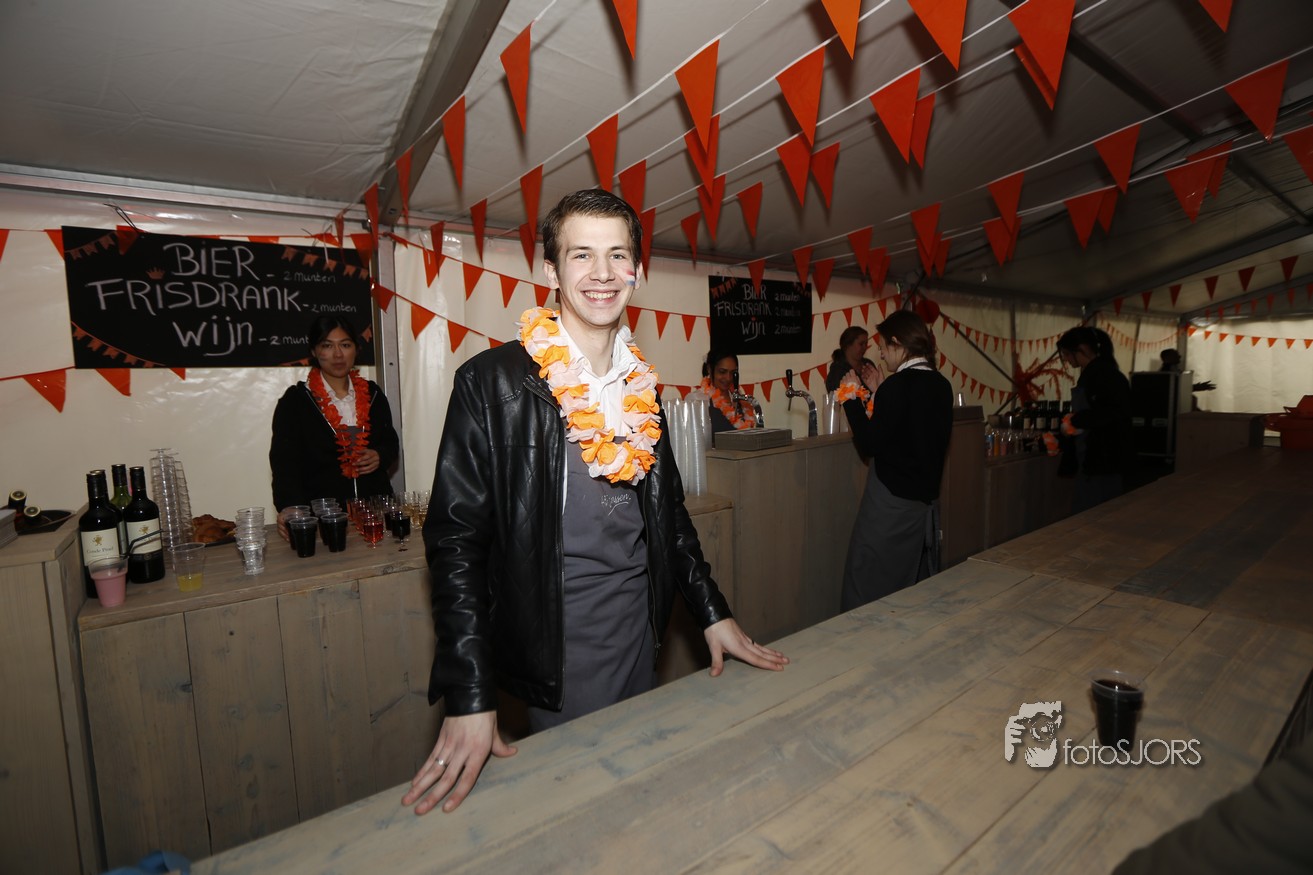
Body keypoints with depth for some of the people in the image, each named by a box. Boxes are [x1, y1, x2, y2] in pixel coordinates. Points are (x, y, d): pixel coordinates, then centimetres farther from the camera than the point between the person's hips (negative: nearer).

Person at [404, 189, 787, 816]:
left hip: (639, 629, 6)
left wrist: (713, 614, 7)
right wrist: (469, 697, -18)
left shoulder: (640, 384, 3)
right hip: (556, 647, -5)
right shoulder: (493, 382, -15)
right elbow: (456, 536, -14)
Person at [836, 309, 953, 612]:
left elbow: (869, 444, -17)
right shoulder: (941, 385, 7)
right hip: (927, 498, 9)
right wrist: (876, 393, 14)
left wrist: (852, 399, -7)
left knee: (868, 591, 2)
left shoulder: (897, 385, -18)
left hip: (892, 500, -8)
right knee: (917, 593, 19)